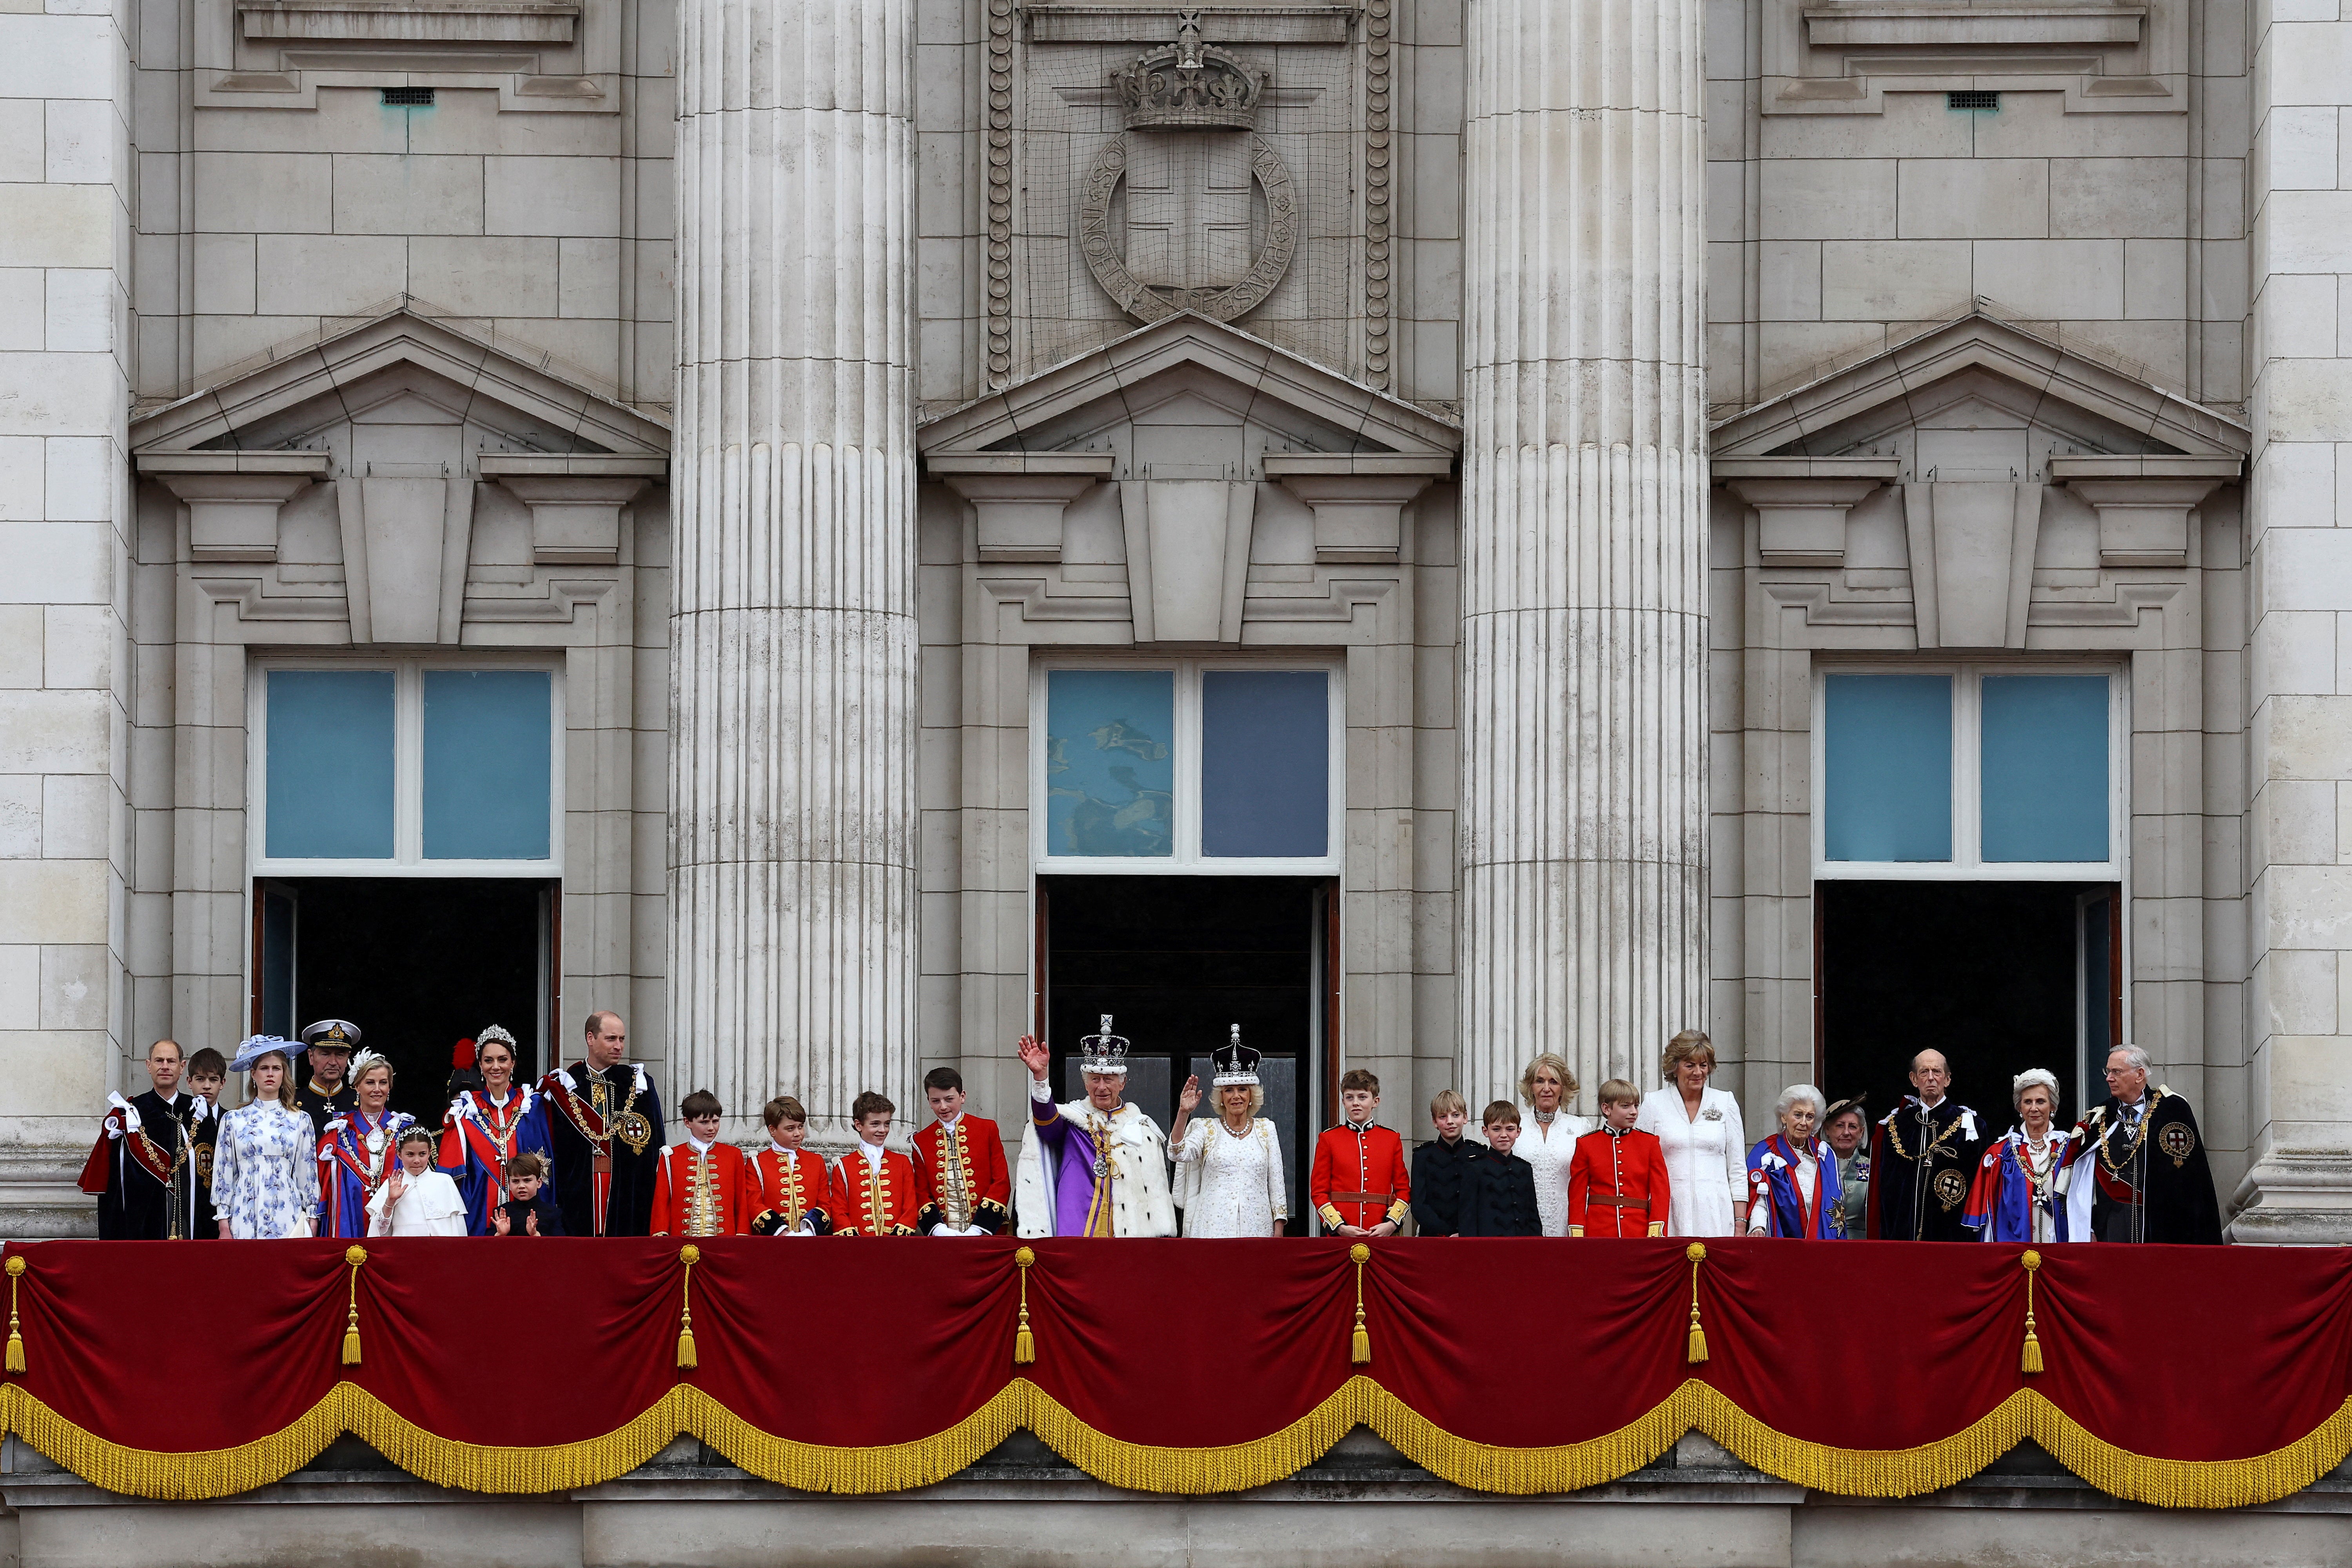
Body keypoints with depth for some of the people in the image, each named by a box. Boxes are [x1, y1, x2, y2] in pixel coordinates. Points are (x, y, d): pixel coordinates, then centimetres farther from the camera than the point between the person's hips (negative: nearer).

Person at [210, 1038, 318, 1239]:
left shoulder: (300, 1121, 9)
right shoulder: (233, 1120, 8)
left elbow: (308, 1174, 10)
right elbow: (224, 1173, 7)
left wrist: (312, 1219, 5)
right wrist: (224, 1226, 2)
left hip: (287, 1218, 0)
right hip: (245, 1218, 0)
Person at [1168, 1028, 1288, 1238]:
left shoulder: (1266, 1129, 11)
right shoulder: (1207, 1129, 7)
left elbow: (1276, 1181, 11)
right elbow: (1179, 1153, -11)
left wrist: (1278, 1230, 5)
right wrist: (1183, 1113, -21)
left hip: (1256, 1226, 1)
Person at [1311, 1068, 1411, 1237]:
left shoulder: (1392, 1139, 9)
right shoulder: (1329, 1139, 5)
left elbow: (1403, 1190, 9)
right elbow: (1318, 1191, 3)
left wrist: (1391, 1224, -8)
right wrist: (1340, 1227, -10)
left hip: (1382, 1234, 1)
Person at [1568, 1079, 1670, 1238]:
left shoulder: (1649, 1143, 8)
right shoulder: (1586, 1144, 6)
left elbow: (1661, 1192, 4)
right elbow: (1577, 1195, 6)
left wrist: (1656, 1235, -7)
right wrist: (1577, 1237, -3)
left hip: (1640, 1234, 0)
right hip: (1598, 1234, 0)